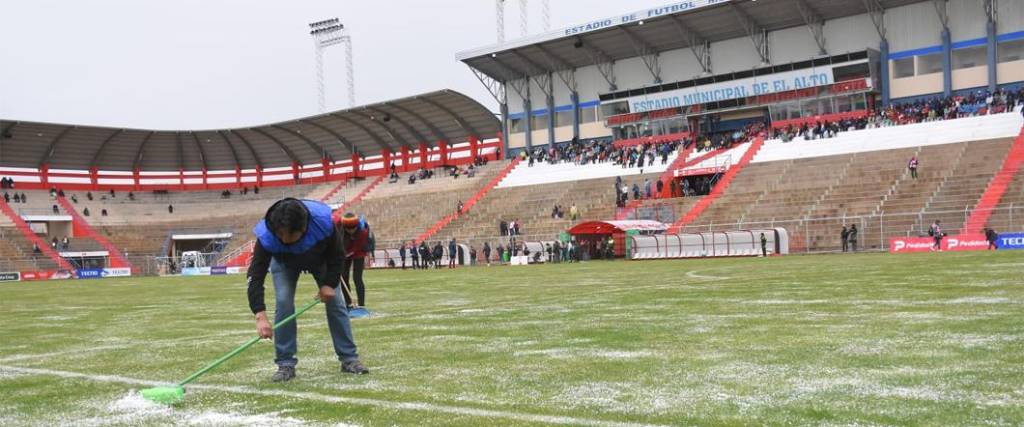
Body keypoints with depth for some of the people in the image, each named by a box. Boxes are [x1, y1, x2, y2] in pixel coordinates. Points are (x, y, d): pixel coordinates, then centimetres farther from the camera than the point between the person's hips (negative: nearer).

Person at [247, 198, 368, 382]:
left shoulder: (323, 221, -42)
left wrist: (330, 283, -27)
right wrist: (260, 316, -51)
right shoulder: (266, 236, -43)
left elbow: (337, 254, -22)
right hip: (284, 262, 0)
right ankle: (285, 364, -7)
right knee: (283, 303, -17)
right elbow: (255, 277, -43)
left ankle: (349, 359, 6)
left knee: (336, 302, -4)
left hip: (320, 258, 1)